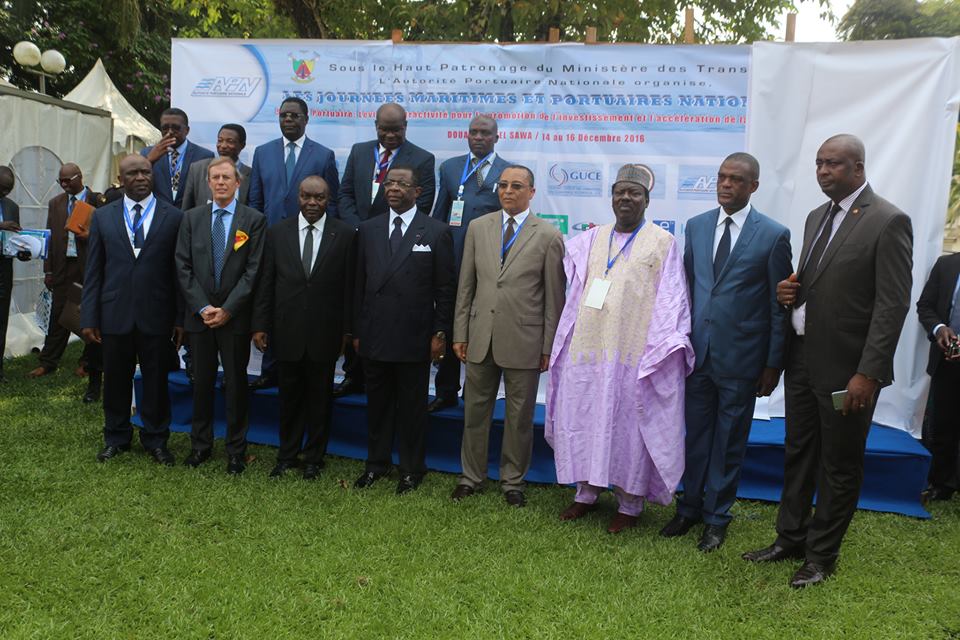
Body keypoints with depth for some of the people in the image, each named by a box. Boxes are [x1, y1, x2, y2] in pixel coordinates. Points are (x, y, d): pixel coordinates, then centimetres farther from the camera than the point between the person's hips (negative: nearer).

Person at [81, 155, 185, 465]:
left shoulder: (174, 217, 0)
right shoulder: (103, 216, 6)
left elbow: (180, 271, -1)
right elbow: (93, 271, 6)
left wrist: (181, 318, -3)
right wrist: (89, 317, 1)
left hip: (156, 315, -2)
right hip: (115, 314, 2)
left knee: (156, 380, 8)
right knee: (116, 380, 12)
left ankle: (155, 439, 24)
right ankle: (116, 437, 30)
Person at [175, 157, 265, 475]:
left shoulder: (254, 219, -1)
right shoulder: (192, 218, 7)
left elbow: (253, 270, -7)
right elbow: (183, 267, 3)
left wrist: (227, 309, -12)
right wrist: (202, 308, -8)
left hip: (235, 317, -2)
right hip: (199, 315, 3)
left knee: (236, 383, 5)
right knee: (202, 382, 11)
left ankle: (236, 450, 16)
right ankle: (201, 445, 25)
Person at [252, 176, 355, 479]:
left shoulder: (344, 234, -3)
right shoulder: (277, 232, 3)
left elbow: (348, 286, -3)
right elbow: (266, 283, 4)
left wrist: (347, 329, -4)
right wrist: (260, 325, 1)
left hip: (324, 332, -1)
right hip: (288, 330, 2)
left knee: (320, 397, 11)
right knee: (290, 396, 13)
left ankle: (314, 458, 26)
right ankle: (287, 455, 29)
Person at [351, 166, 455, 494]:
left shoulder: (437, 232, -2)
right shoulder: (368, 230, 8)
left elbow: (444, 289, -3)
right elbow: (359, 284, 9)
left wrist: (440, 333, -6)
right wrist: (357, 331, 7)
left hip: (414, 337, -3)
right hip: (374, 336, 4)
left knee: (412, 406, 8)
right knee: (377, 403, 14)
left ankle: (411, 469, 22)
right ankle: (376, 463, 29)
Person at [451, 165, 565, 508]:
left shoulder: (548, 236, -4)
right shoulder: (478, 228, 6)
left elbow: (554, 298, -3)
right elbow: (465, 286, 8)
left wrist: (548, 347, -4)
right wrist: (460, 334, 5)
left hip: (523, 341, -3)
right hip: (480, 337, 3)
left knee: (519, 416, 9)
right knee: (475, 410, 13)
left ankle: (512, 481, 26)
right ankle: (471, 476, 30)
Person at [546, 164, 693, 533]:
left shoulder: (662, 242, 1)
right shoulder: (592, 239, 13)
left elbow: (670, 299, -4)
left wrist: (666, 348, -11)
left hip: (634, 352, -4)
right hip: (587, 349, 4)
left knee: (630, 426, 3)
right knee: (585, 420, 10)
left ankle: (631, 503, 17)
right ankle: (587, 492, 26)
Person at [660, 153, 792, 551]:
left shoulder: (773, 235, -6)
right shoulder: (696, 226, 6)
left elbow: (779, 306, -4)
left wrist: (773, 364, -5)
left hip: (740, 355, -3)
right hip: (698, 351, 4)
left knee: (729, 440, 10)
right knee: (696, 435, 14)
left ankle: (717, 517, 25)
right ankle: (690, 507, 30)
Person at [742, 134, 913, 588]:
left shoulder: (888, 222, -12)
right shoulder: (817, 217, 12)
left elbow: (893, 304, -15)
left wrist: (868, 373, -19)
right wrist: (790, 291, -2)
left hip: (846, 367, -7)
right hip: (802, 358, 7)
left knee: (840, 465, 8)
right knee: (798, 453, 17)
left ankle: (822, 555, 22)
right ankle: (790, 538, 31)